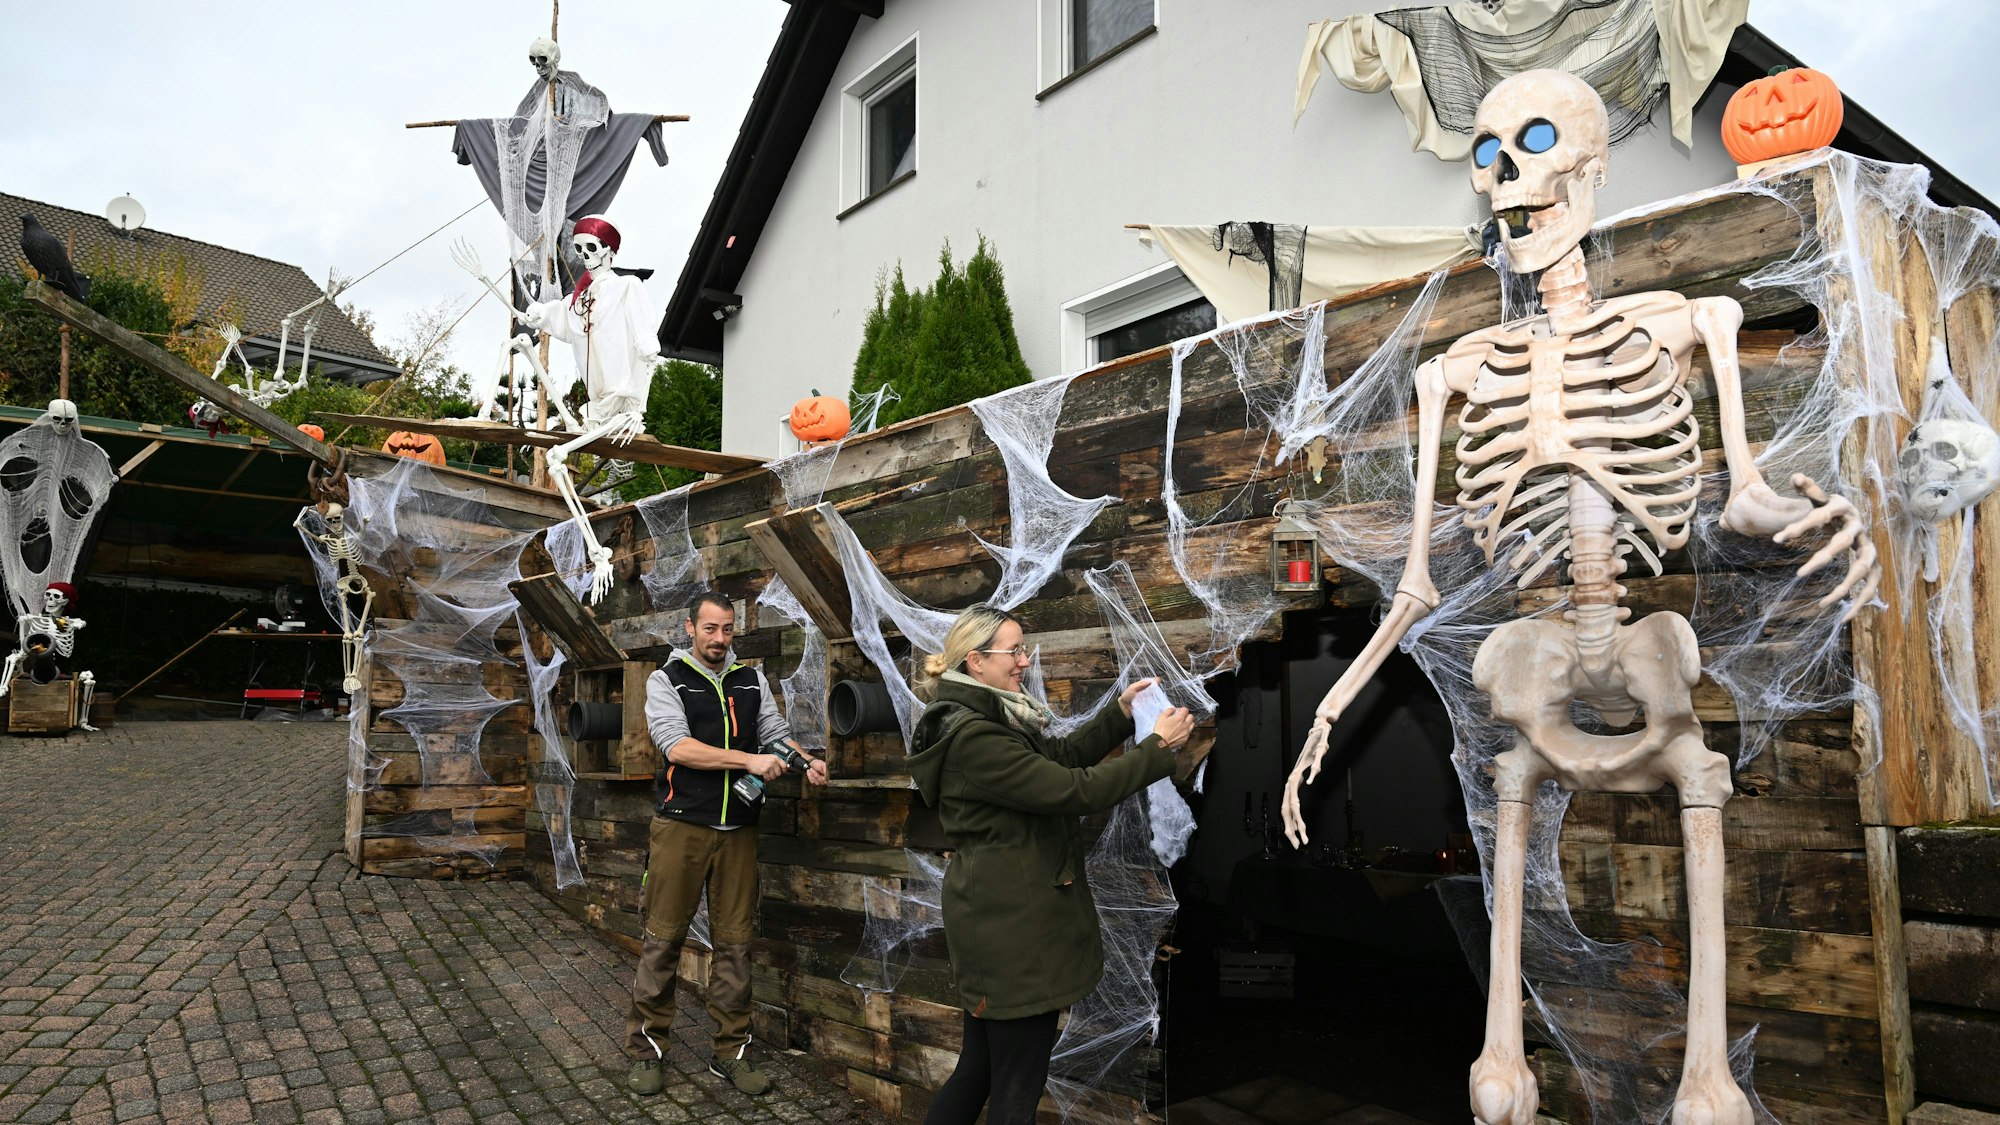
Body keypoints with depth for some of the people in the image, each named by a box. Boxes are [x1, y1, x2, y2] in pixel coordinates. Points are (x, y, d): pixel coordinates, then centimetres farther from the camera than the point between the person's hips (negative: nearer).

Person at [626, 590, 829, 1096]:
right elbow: (677, 747, -13)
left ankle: (731, 1051, 16)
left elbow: (777, 732, 8)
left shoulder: (751, 680, 12)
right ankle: (647, 1049, 16)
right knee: (663, 938, 2)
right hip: (681, 826, -3)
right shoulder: (666, 679, 0)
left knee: (734, 941, 6)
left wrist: (806, 762, -13)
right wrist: (750, 761, -19)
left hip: (738, 828, 3)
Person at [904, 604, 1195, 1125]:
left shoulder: (985, 719, 10)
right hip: (1011, 926, -10)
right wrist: (1159, 746, -16)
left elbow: (1063, 757, 17)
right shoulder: (974, 737, -22)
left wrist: (1121, 712, 6)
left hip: (998, 918, 10)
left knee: (979, 1069, 19)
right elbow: (1075, 790, -24)